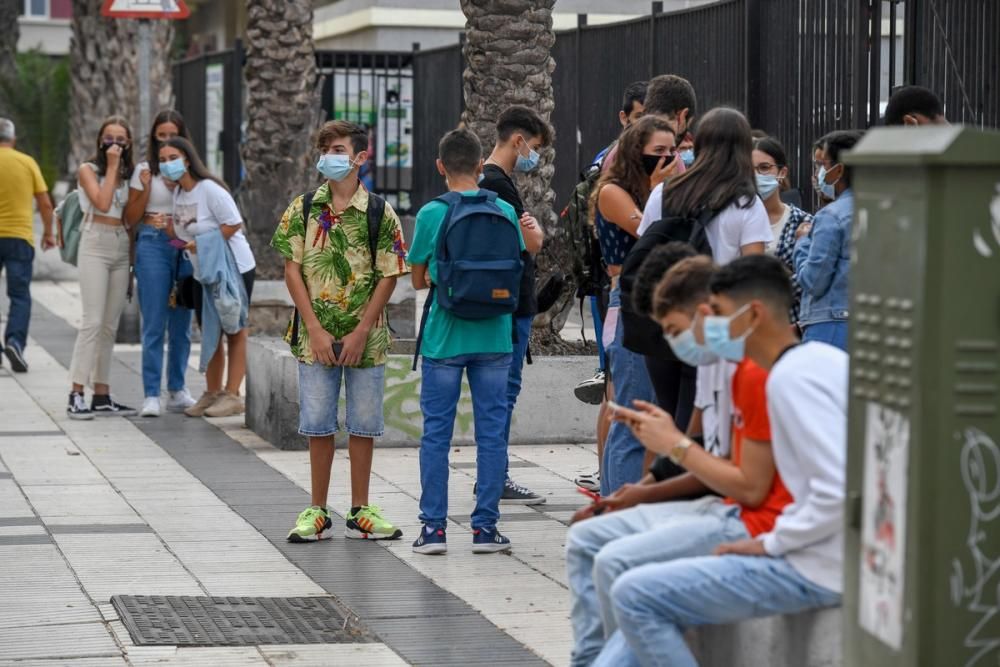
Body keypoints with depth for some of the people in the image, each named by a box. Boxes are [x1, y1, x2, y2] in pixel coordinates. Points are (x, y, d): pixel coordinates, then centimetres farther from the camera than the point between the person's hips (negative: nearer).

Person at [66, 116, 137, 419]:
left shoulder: (127, 174, 15)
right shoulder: (88, 169, 0)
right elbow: (102, 202, -16)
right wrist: (111, 167, -9)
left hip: (122, 246, 6)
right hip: (96, 245, -6)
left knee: (110, 325, 6)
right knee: (93, 322, -14)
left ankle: (102, 394, 9)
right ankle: (76, 395, -15)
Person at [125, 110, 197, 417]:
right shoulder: (144, 170, 4)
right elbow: (131, 217, 4)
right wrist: (146, 189, -9)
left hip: (186, 248, 3)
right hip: (153, 245, -3)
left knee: (181, 323, 8)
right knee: (154, 324, -5)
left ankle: (177, 390, 18)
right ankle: (151, 395, -4)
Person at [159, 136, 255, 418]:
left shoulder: (209, 189, -18)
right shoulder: (178, 193, 7)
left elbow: (234, 224, -20)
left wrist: (202, 243, -22)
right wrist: (171, 229, -6)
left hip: (234, 268, -8)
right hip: (205, 273, 8)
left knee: (234, 332, -1)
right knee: (210, 334, 13)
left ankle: (232, 395, 1)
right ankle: (212, 393, 21)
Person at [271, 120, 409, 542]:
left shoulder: (379, 212, -2)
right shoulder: (302, 209, 1)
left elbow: (389, 276, -3)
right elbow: (293, 270, 0)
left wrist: (361, 332, -9)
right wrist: (315, 329, -8)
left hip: (365, 337, -1)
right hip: (316, 337, 1)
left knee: (363, 424, 6)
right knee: (318, 425, 5)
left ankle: (359, 512, 15)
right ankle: (318, 511, 15)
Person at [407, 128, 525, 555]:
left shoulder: (431, 214, -6)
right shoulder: (505, 212, 0)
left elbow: (419, 280, 3)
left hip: (444, 337, -2)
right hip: (494, 338, 2)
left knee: (436, 433, 6)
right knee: (491, 432, 7)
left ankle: (433, 528, 6)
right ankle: (485, 527, 9)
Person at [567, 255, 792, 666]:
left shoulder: (760, 374, -19)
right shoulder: (744, 369, 14)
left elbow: (752, 488, -20)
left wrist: (678, 442, -10)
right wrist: (649, 492, 9)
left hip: (757, 522, -11)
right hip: (728, 508, 11)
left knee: (616, 562, -24)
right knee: (584, 539, 8)